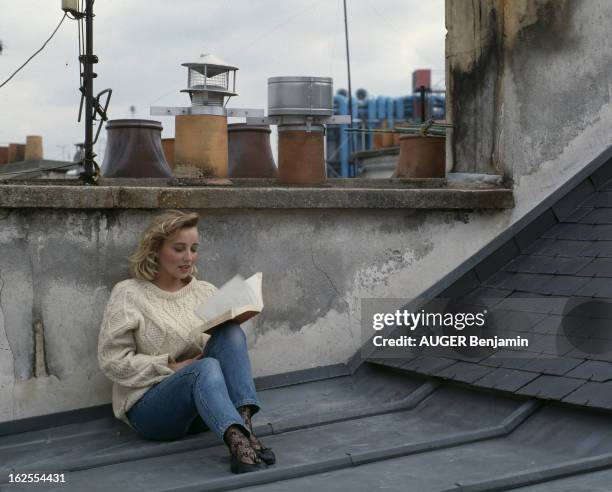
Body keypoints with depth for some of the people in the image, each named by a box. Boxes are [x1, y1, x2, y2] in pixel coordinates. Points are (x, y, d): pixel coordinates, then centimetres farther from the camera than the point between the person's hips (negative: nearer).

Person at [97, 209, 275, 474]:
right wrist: (171, 367, -12)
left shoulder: (206, 291, 14)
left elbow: (230, 339, 13)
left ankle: (244, 423, -37)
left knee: (232, 333, -22)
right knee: (206, 367, -34)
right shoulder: (129, 293, 0)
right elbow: (112, 360, -6)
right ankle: (236, 440, -58)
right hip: (149, 405, -4)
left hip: (202, 399, 4)